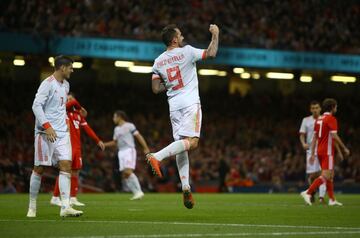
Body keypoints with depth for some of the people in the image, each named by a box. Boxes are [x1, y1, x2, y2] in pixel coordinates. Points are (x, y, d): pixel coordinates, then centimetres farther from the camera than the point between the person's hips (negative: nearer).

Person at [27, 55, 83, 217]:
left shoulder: (65, 85, 14)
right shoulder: (48, 84, -10)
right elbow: (36, 106, -17)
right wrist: (47, 126, -24)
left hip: (62, 132, 7)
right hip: (45, 132, -7)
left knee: (66, 165, -7)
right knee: (39, 168, -1)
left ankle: (65, 207, -13)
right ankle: (32, 206, 11)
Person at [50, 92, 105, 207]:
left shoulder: (78, 115, 16)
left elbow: (87, 128, 16)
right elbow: (74, 102, -20)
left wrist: (98, 141, 12)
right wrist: (80, 109, -1)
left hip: (77, 146, 7)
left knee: (75, 171, 8)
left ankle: (73, 198, 14)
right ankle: (55, 198, -6)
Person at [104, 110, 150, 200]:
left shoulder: (129, 126, -2)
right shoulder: (116, 129, 19)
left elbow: (139, 136, -4)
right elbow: (115, 142, 28)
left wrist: (145, 148, -11)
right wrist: (104, 144, 16)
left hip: (129, 150, -8)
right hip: (121, 152, 8)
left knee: (128, 172, -21)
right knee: (124, 175, -1)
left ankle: (139, 191, -16)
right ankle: (136, 192, 3)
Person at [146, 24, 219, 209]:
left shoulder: (158, 62, 9)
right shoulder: (186, 52, -5)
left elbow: (156, 88, 8)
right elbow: (211, 53, 2)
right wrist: (215, 35, 15)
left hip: (174, 106, 6)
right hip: (190, 103, -6)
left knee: (181, 145, 7)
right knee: (191, 142, -13)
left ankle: (185, 188, -1)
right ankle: (156, 157, -31)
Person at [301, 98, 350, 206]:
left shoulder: (319, 119, 14)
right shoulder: (331, 119, -11)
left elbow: (314, 137, 13)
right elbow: (334, 136, -18)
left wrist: (313, 154, 14)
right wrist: (344, 148, -10)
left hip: (320, 151, 9)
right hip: (327, 151, -9)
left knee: (330, 175, 14)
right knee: (326, 176, -12)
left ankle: (332, 199, 13)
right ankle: (308, 192, -22)